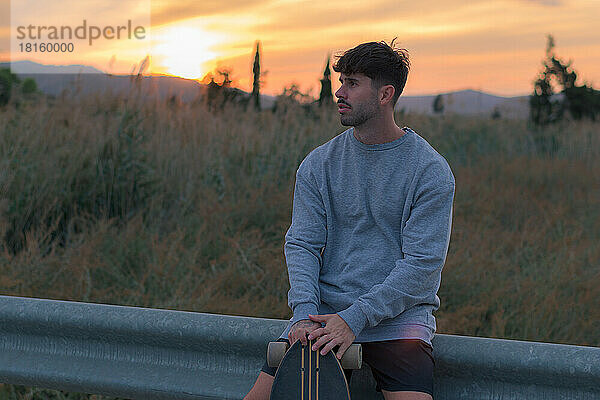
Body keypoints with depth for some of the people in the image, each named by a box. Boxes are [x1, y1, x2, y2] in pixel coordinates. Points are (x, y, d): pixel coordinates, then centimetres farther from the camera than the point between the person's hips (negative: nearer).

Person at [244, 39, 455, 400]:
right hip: (323, 311, 3)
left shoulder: (431, 171, -6)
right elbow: (302, 244, 2)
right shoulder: (318, 164, 6)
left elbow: (422, 263, -11)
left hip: (398, 315, -3)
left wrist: (355, 318, -19)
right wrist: (305, 311, -16)